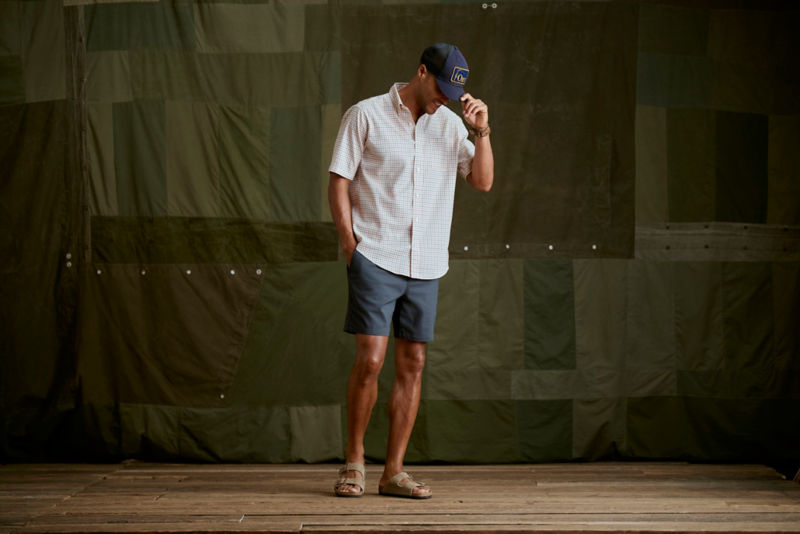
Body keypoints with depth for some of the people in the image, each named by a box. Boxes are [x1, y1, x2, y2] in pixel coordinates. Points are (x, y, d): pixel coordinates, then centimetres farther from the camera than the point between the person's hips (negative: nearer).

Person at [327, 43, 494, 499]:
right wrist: (351, 245, -7)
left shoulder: (450, 124, 11)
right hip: (376, 257, -4)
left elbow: (483, 182, 8)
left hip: (426, 265, 4)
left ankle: (394, 472, 10)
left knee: (412, 365, 3)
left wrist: (482, 131, -6)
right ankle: (354, 460, 7)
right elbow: (339, 183, -1)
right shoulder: (366, 115, 0)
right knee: (371, 359, -11)